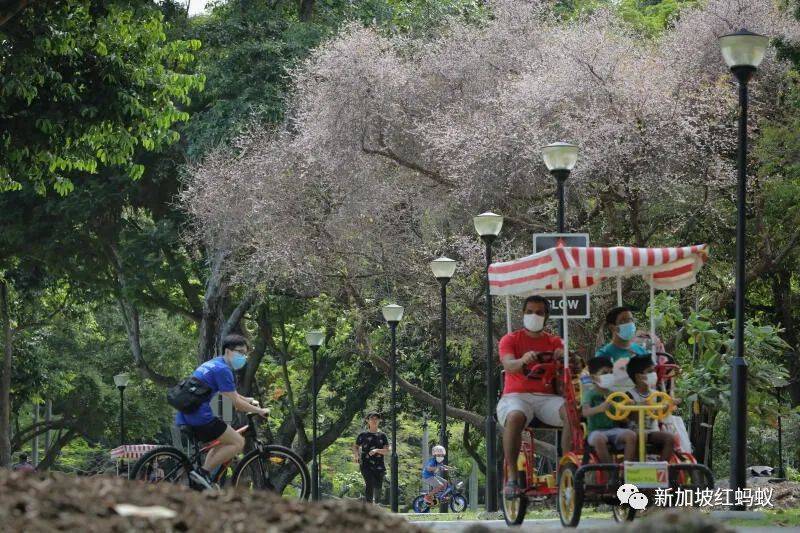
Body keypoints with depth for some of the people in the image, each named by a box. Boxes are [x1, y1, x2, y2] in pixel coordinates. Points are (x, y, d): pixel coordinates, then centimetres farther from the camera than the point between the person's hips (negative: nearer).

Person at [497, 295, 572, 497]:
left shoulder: (554, 342, 17)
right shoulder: (510, 339, 10)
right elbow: (508, 365, -10)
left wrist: (562, 358, -26)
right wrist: (523, 361, -35)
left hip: (546, 397, 2)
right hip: (516, 395, -2)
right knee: (515, 417, -39)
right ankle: (511, 477, -32)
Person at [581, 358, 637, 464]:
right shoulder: (590, 393, -2)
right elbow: (585, 412, -20)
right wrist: (599, 408, -41)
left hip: (613, 429, 4)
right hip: (596, 430, -4)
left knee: (631, 435, -24)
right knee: (599, 439, -38)